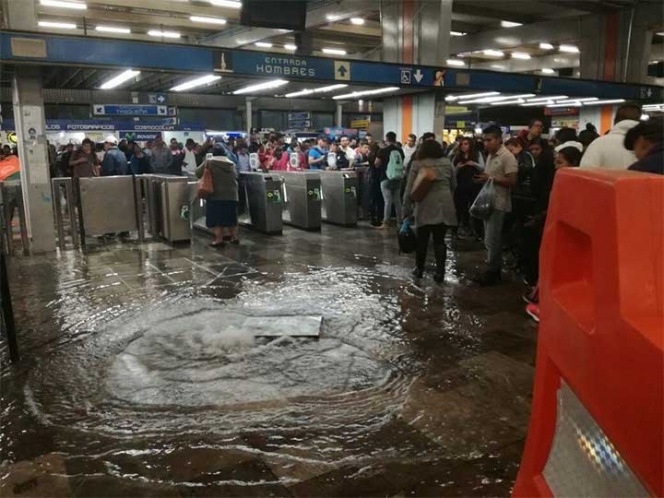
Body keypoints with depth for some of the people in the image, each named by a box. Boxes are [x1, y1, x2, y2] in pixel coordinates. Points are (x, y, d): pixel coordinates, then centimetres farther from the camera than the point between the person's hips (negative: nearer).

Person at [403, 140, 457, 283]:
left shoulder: (417, 164, -1)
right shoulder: (447, 162, 9)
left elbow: (410, 189, -4)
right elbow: (453, 185, 16)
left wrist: (407, 210, 0)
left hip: (425, 207, -2)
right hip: (444, 206, 2)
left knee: (422, 240, 10)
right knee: (439, 240, 6)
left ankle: (419, 269, 22)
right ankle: (440, 272, 5)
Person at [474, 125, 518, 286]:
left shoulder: (508, 157, -14)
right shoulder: (490, 155, 13)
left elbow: (512, 181, -20)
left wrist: (490, 179, -20)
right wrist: (482, 177, 4)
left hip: (498, 204, -9)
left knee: (492, 240, -5)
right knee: (491, 240, 14)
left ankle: (492, 272, 6)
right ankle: (494, 270, 23)